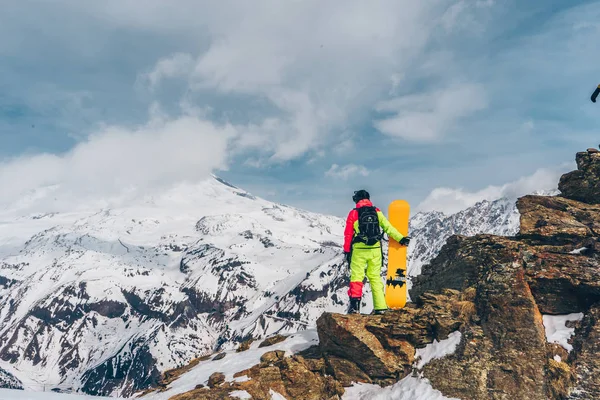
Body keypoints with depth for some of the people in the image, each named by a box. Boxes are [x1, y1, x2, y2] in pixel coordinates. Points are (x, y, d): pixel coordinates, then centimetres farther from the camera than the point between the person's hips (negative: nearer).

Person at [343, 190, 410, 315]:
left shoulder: (353, 213, -2)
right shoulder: (377, 211, 5)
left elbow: (348, 234, -1)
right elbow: (388, 227, -1)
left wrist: (347, 251, 6)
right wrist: (400, 238, 4)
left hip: (359, 250, -3)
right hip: (375, 249, 3)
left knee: (356, 277, 4)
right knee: (375, 277, 11)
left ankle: (355, 305, -6)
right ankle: (380, 307, 10)